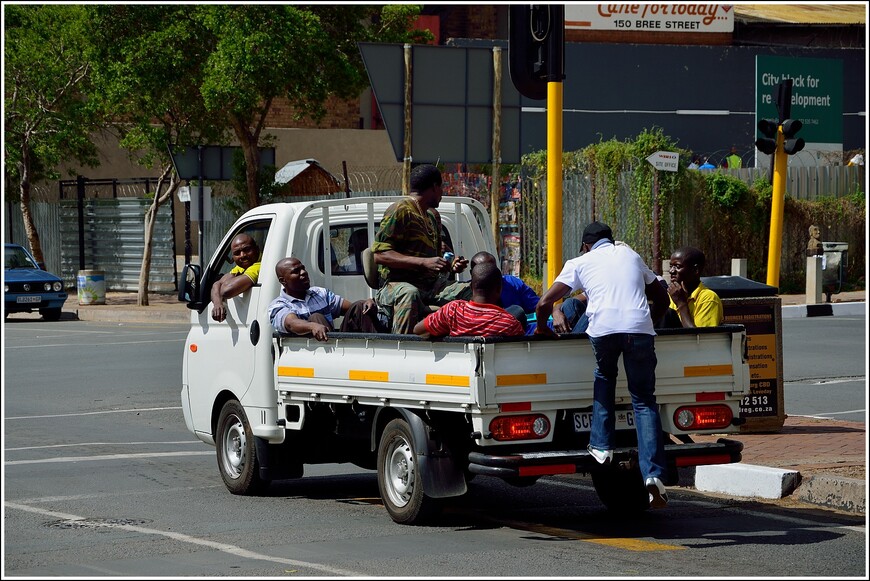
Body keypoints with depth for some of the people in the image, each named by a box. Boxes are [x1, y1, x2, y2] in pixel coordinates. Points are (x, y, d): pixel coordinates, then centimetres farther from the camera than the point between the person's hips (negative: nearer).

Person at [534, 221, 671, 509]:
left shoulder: (580, 263, 22)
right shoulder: (631, 256, 31)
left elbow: (544, 303, 15)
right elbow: (662, 299, 37)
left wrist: (541, 328, 33)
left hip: (603, 329, -1)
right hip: (640, 329, 1)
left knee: (604, 380, 29)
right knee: (644, 401, 6)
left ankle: (601, 446, 21)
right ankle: (653, 474, -8)